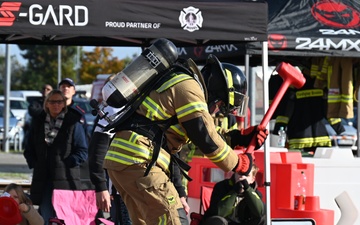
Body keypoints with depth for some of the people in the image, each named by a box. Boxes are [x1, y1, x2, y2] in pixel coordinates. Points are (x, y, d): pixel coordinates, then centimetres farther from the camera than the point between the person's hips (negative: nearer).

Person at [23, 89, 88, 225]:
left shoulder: (73, 123, 2)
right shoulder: (38, 122, 14)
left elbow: (82, 151, 0)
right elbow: (29, 149, 20)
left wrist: (67, 164, -10)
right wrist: (34, 164, 4)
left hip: (66, 179, -3)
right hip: (43, 179, 3)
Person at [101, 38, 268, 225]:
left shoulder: (176, 84, 25)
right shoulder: (188, 86, -6)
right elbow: (205, 138, -8)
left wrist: (242, 139, 26)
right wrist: (237, 164, 4)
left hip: (118, 158, 10)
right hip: (138, 161, -10)